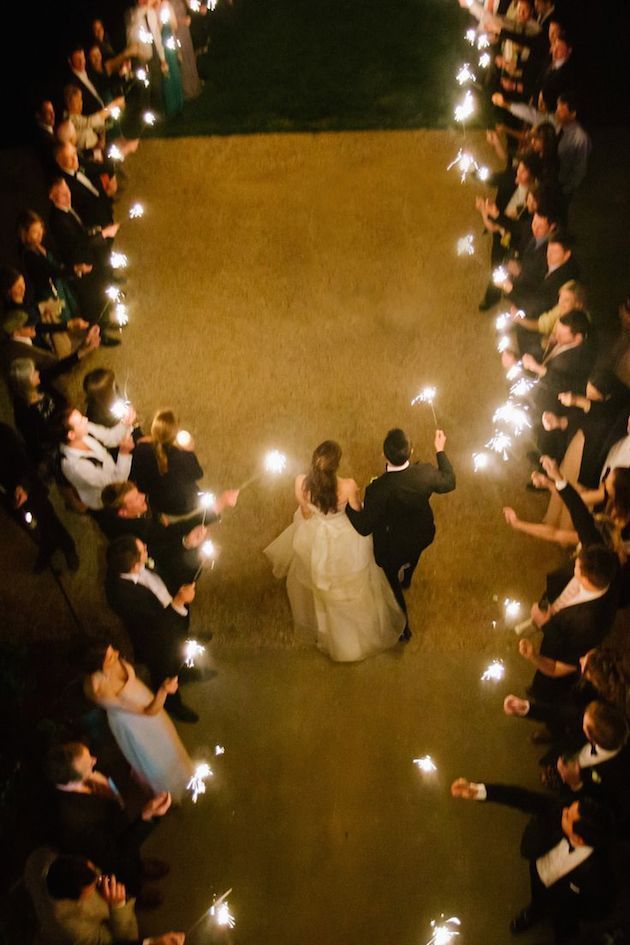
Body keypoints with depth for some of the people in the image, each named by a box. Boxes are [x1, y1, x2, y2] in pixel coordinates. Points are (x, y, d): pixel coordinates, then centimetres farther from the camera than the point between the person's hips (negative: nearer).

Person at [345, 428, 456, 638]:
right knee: (411, 558, 40)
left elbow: (364, 527, -32)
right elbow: (449, 483, -6)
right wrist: (440, 450, 2)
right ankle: (406, 580, 73)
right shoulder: (426, 472, -28)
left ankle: (402, 628, 45)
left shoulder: (379, 489, -41)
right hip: (422, 536, 4)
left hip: (393, 548, -4)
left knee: (392, 584, 24)